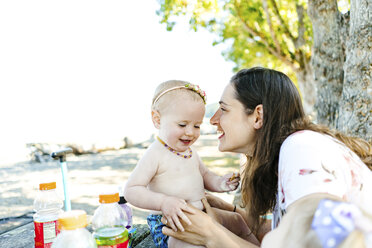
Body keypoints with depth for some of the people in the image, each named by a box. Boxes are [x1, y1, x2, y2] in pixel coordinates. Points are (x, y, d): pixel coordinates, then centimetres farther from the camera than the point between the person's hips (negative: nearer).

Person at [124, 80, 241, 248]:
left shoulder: (189, 152, 9)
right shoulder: (155, 154, -17)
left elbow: (204, 174, 22)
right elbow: (131, 190, -20)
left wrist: (219, 183, -1)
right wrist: (163, 202, -34)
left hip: (199, 215, 8)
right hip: (169, 223, -8)